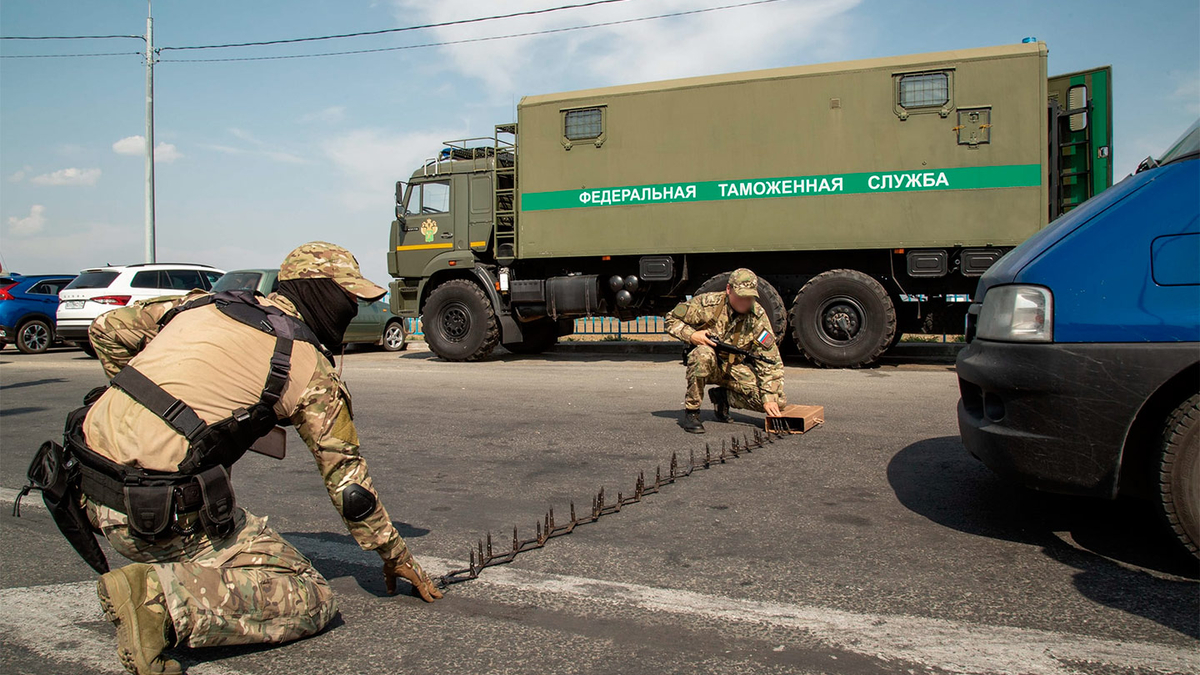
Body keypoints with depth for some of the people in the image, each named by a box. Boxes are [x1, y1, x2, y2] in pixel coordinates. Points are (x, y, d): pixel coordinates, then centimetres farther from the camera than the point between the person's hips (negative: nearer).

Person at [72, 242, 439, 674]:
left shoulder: (205, 303, 15)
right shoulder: (311, 368, -2)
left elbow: (106, 330, 23)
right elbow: (347, 481, 4)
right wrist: (396, 556, 17)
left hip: (93, 493, 8)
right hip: (165, 518, -8)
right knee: (311, 599, -2)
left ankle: (161, 575, 10)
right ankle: (162, 598, -17)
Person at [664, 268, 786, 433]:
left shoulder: (759, 316, -13)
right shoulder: (707, 303, -17)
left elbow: (770, 362, -15)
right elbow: (672, 319, -5)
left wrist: (770, 399, -23)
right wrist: (691, 335, -24)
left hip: (735, 368, 3)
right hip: (707, 364, -2)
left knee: (778, 401, -15)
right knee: (703, 353, -40)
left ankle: (723, 396, 8)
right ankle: (691, 411, -22)